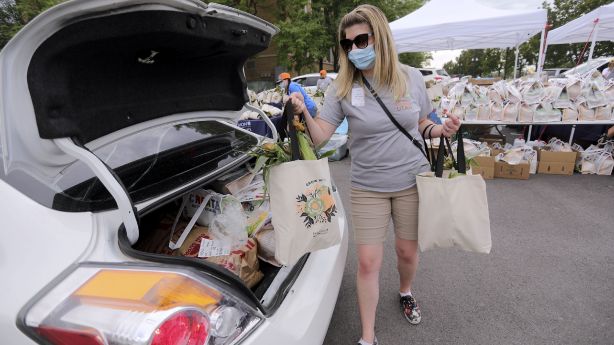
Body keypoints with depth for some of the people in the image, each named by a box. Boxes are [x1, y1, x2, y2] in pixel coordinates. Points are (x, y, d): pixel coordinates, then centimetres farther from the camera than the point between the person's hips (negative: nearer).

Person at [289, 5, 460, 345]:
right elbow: (320, 136, -11)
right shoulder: (343, 87, -7)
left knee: (408, 251, 15)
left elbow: (421, 125, 10)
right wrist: (303, 114, -30)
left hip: (412, 181, 2)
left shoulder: (411, 78, -2)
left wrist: (442, 129, -11)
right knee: (368, 262, 1)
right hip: (367, 188, -1)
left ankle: (405, 292, 51)